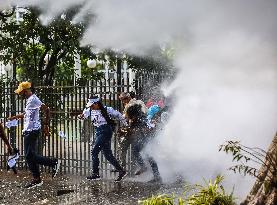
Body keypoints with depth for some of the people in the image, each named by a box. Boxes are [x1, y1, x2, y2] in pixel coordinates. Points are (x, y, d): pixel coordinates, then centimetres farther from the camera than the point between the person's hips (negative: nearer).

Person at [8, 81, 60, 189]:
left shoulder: (33, 99, -15)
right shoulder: (30, 100, 16)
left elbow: (46, 110, -23)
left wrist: (46, 125, -21)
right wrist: (15, 117, 33)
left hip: (32, 131, -10)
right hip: (29, 131, 10)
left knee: (30, 156, -8)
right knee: (30, 156, 11)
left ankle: (53, 163, 0)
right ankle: (36, 179, 15)